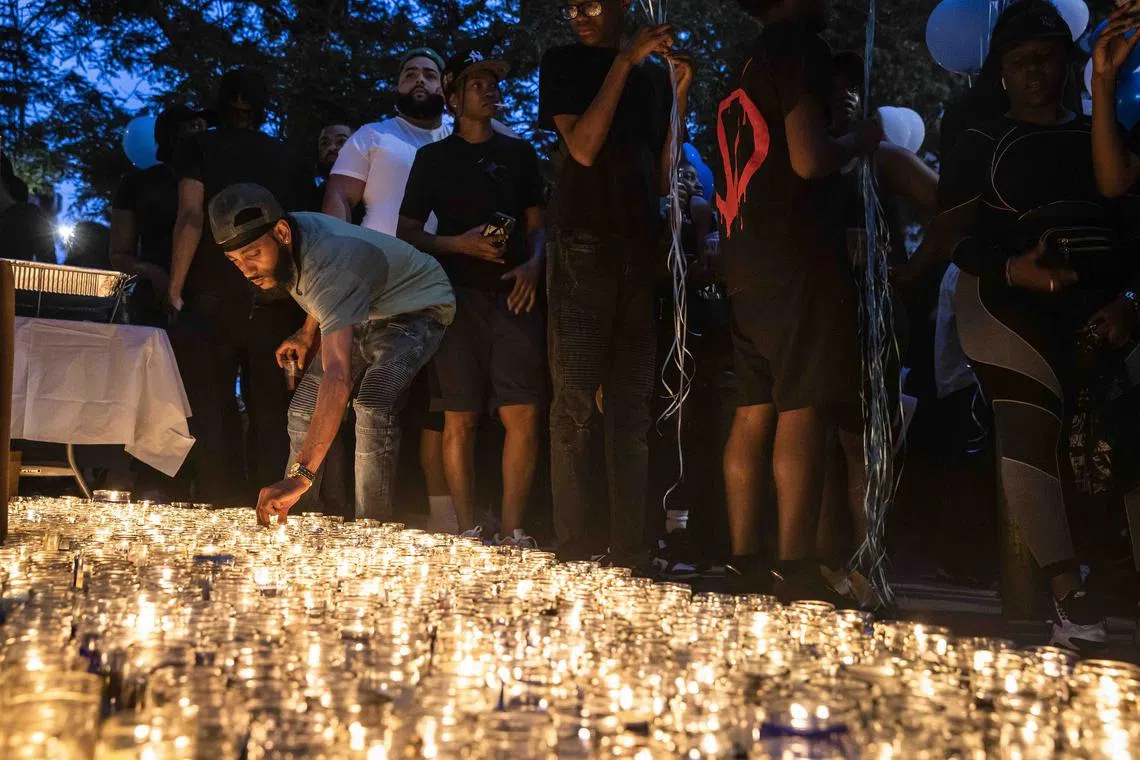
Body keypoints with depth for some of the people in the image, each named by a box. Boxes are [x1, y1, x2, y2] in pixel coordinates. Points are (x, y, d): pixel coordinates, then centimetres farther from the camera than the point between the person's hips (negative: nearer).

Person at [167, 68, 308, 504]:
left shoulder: (199, 148, 7)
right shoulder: (286, 160, 16)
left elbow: (191, 218, -6)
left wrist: (175, 289, -4)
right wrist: (297, 297, 15)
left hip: (212, 299, -2)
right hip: (277, 302, 3)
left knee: (211, 409, 0)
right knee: (271, 411, 6)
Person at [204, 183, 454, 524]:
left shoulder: (331, 266, -42)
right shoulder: (285, 241, -16)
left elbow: (337, 378, -53)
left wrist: (301, 475, -60)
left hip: (417, 307, -9)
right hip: (363, 313, 9)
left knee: (372, 406, -32)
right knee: (304, 408, 2)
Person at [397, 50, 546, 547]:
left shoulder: (519, 153, 18)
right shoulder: (434, 157, 11)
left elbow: (537, 224, 18)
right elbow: (407, 231, 8)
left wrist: (533, 265, -3)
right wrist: (459, 244, -8)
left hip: (514, 295, 2)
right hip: (459, 296, -1)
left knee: (524, 415, -9)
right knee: (460, 420, -3)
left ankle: (512, 531, -1)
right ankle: (468, 533, 4)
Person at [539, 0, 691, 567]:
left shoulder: (654, 74, 16)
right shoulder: (563, 63, 7)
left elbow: (663, 175, 12)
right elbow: (583, 148, -8)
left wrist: (681, 93, 3)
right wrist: (625, 62, -8)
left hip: (641, 249, 4)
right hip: (584, 245, -3)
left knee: (632, 409, 3)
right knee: (576, 405, -8)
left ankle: (629, 552, 5)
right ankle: (577, 552, -7)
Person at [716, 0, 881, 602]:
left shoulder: (741, 65, 21)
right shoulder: (801, 48, -6)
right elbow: (809, 159, -16)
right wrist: (859, 140, 2)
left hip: (746, 265, 9)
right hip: (799, 259, -9)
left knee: (754, 409, 8)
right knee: (804, 409, -11)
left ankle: (744, 562, 9)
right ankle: (795, 570, -13)